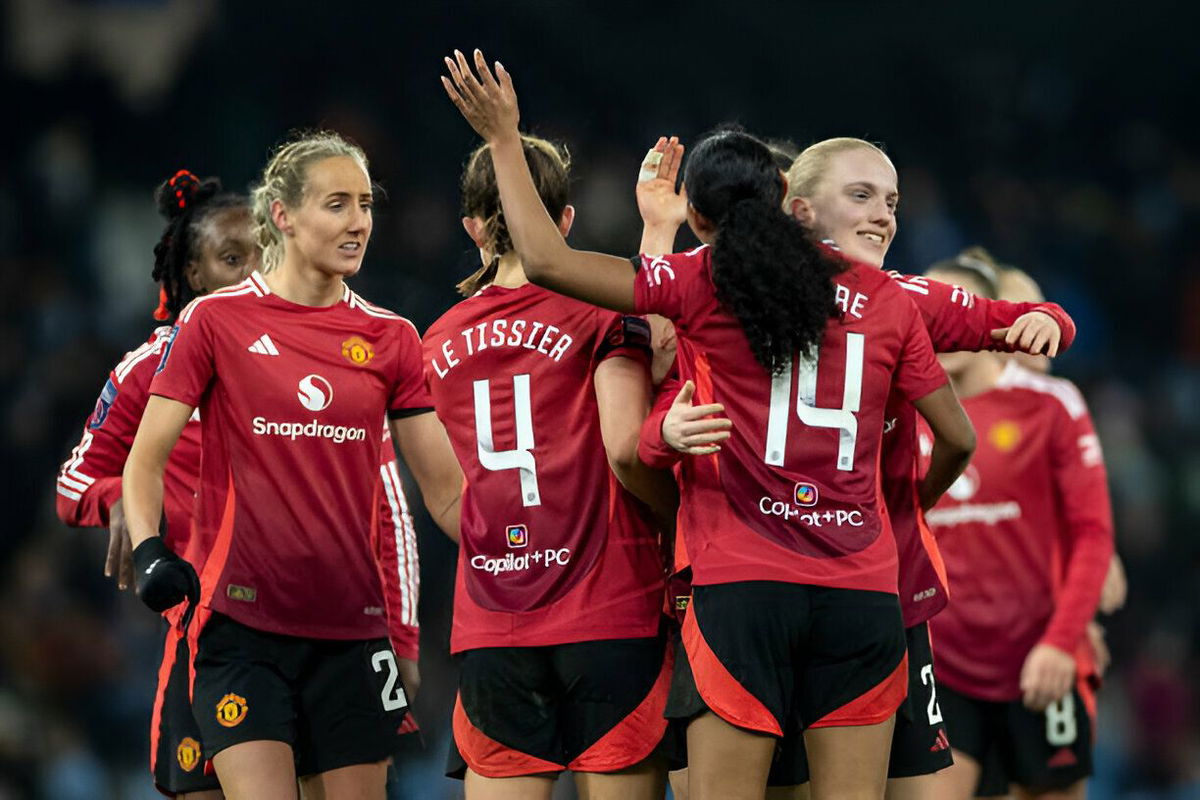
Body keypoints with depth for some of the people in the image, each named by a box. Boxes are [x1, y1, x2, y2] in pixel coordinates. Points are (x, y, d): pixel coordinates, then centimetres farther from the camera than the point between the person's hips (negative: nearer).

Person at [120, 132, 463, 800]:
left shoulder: (391, 339, 9)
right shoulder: (215, 320, 1)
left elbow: (445, 492, 10)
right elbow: (145, 461, 3)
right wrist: (150, 551, -14)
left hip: (352, 629, 3)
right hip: (244, 623, -3)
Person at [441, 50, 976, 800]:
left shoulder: (702, 284, -1)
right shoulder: (886, 297, 8)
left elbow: (546, 260, -5)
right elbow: (958, 437, 12)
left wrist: (505, 139, 7)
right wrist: (920, 502, 32)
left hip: (742, 588, -3)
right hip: (863, 592, 3)